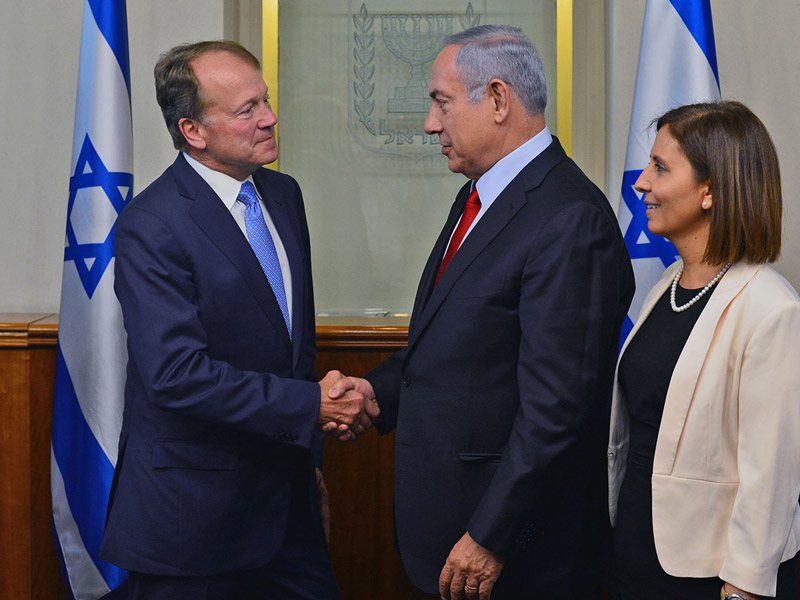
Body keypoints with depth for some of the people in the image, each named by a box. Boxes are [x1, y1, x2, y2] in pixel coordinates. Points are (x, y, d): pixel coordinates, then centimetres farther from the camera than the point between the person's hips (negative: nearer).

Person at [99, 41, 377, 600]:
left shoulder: (284, 194, 8)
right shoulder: (151, 227, -18)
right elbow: (178, 376, -25)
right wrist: (311, 405, -21)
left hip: (286, 492, 7)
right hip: (194, 508, -7)